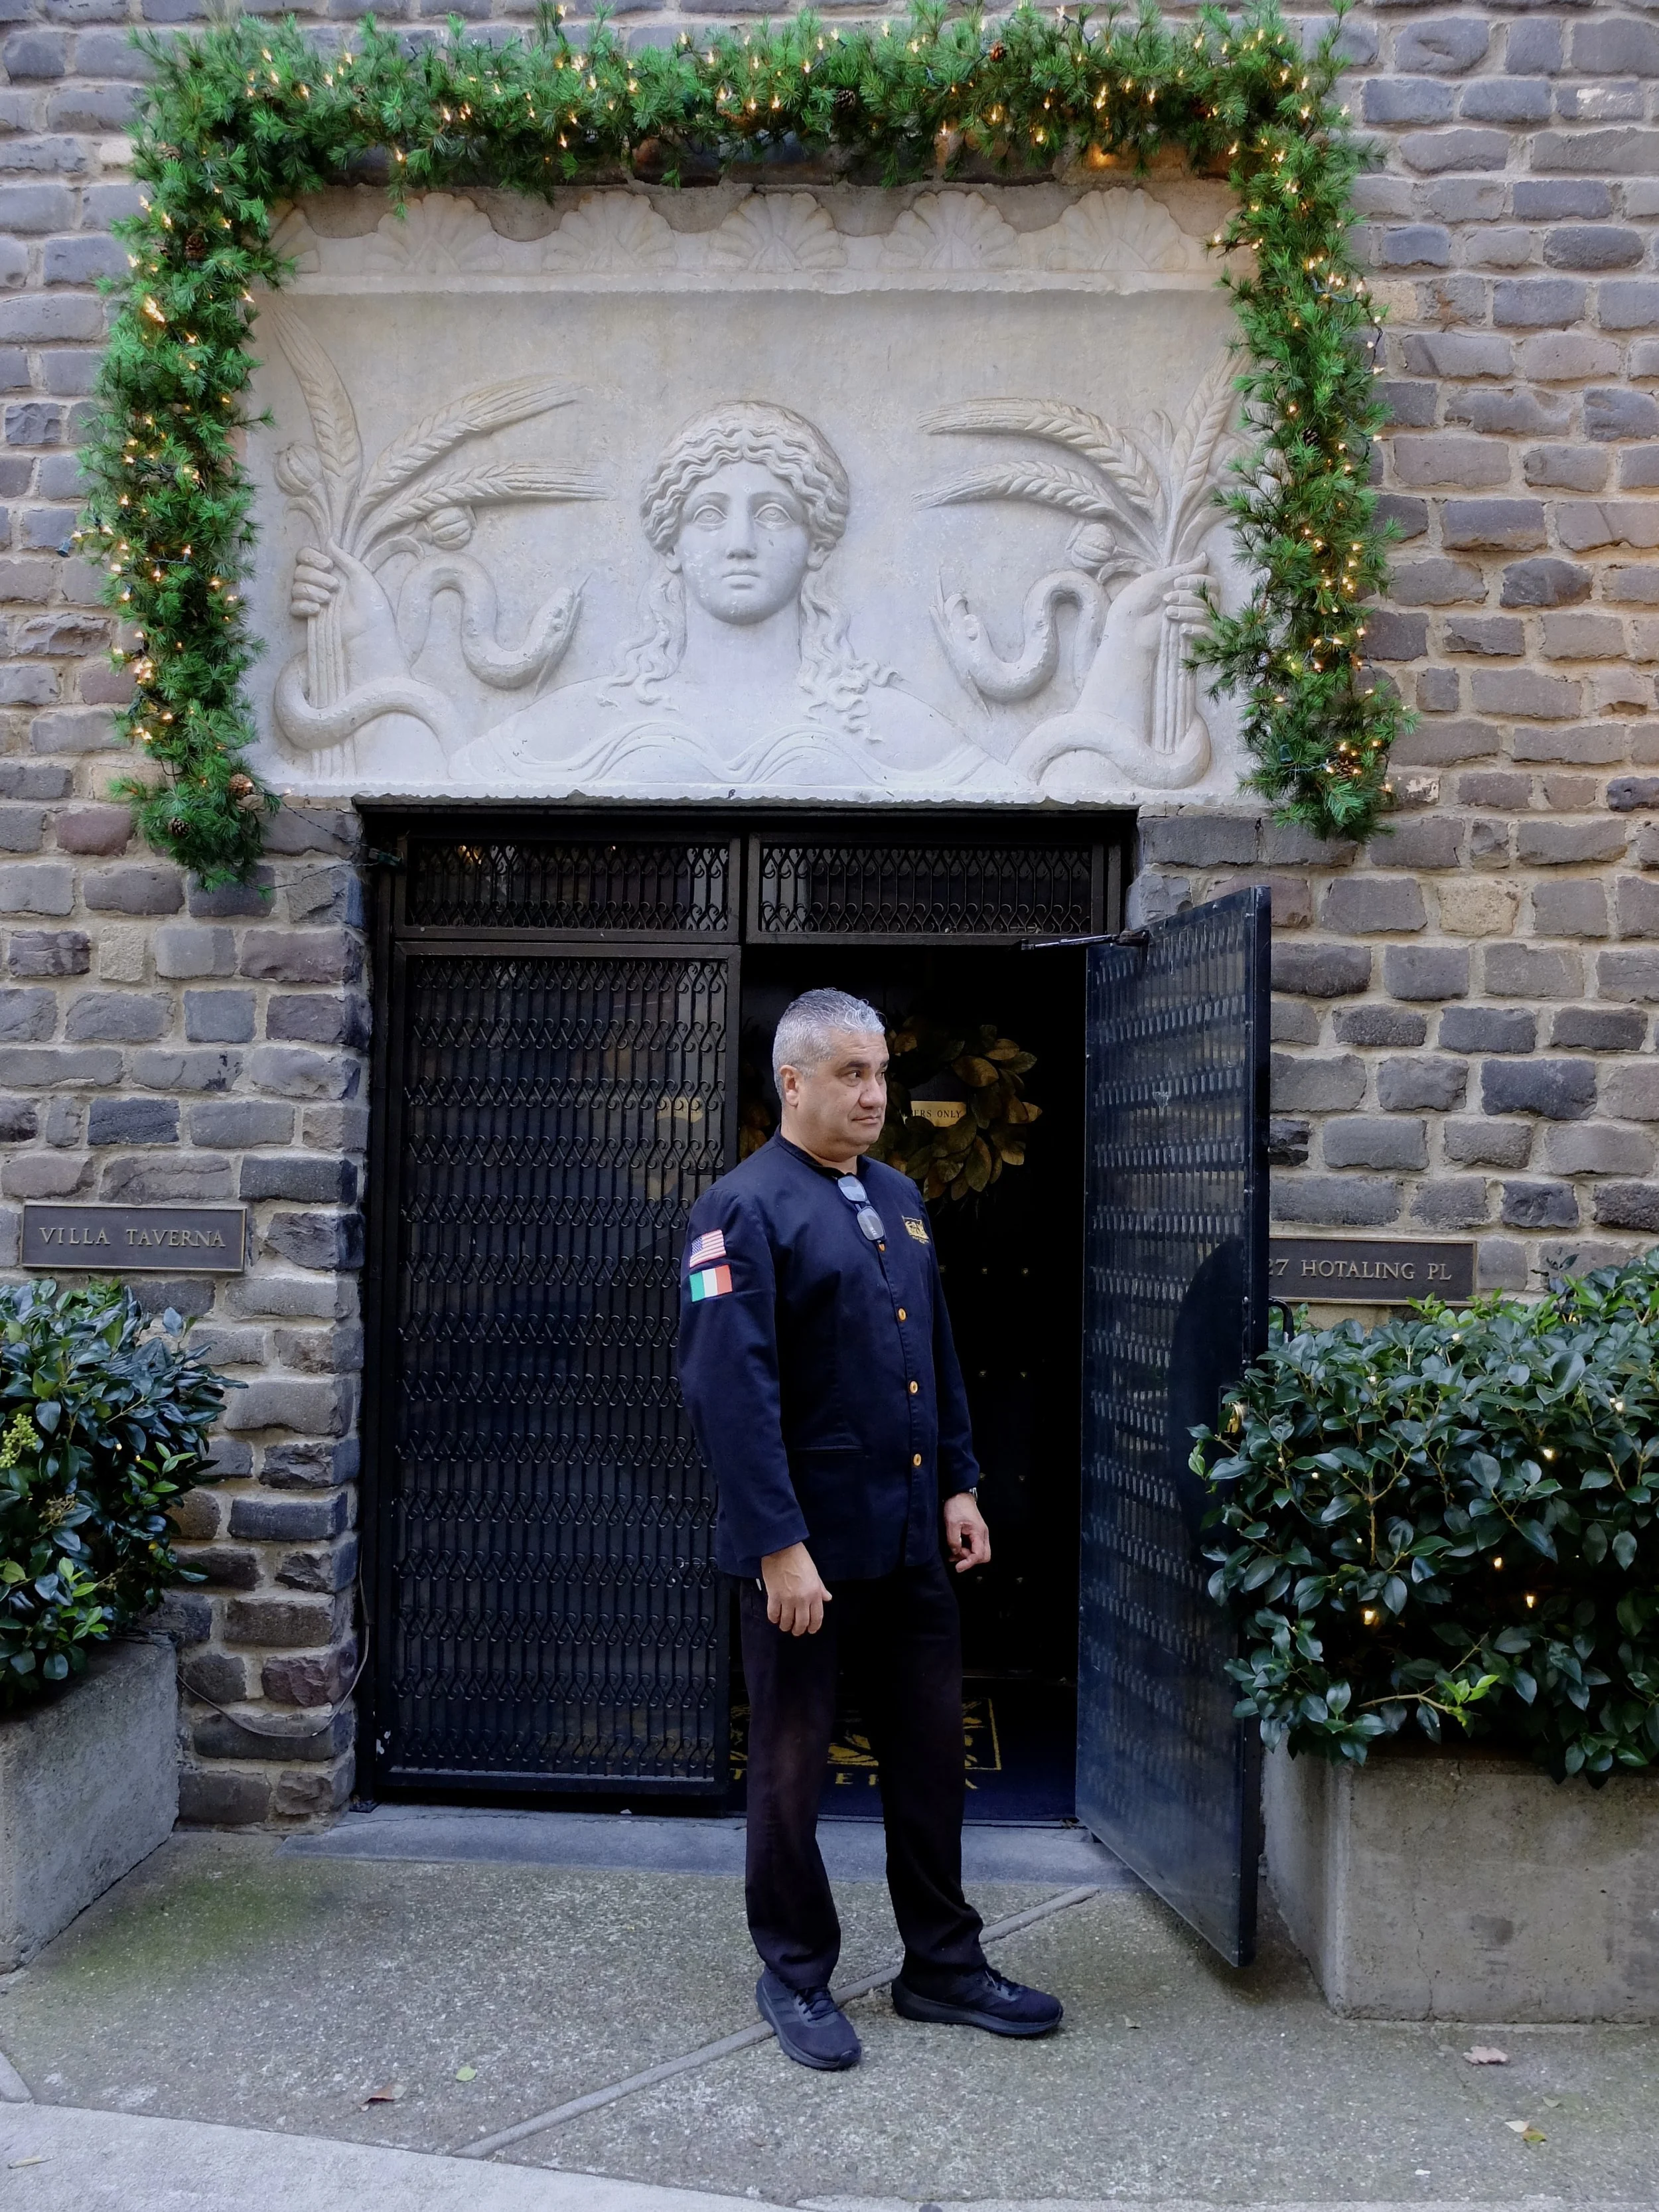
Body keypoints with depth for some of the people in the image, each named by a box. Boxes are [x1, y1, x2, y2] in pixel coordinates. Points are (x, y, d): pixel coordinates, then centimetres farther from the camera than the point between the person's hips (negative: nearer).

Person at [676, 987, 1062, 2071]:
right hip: (805, 1545, -7)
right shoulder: (745, 1208, -13)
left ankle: (944, 1963, 31)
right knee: (792, 1766, 10)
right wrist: (780, 1544, -21)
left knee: (932, 1750, 15)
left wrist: (959, 1484, 12)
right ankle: (797, 1975, 28)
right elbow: (731, 1389, -19)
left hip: (912, 1537, 7)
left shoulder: (900, 1197, 11)